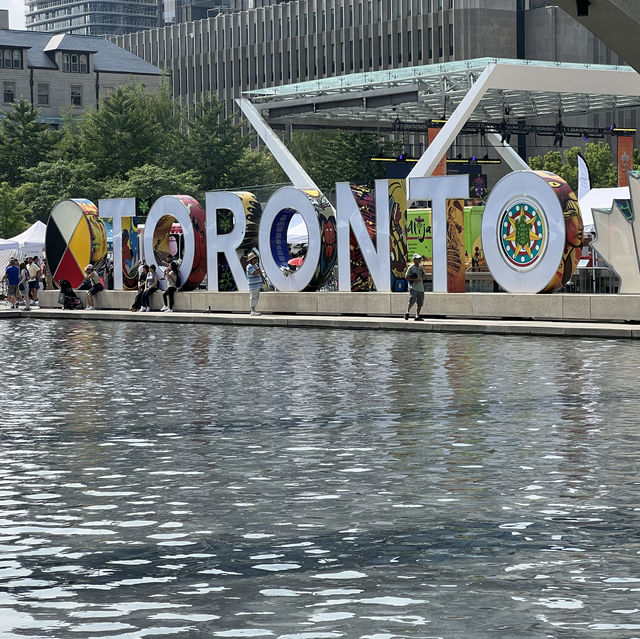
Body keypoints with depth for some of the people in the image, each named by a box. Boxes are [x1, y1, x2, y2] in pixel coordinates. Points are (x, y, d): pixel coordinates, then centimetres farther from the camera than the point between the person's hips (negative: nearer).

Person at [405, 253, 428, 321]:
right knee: (412, 300, -19)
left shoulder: (421, 268, 15)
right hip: (413, 287, -6)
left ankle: (417, 316, 8)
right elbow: (406, 277, -5)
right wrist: (414, 279, -16)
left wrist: (422, 272, -5)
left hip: (420, 288, 6)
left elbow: (424, 278, 13)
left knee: (420, 303, 2)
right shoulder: (411, 268, -1)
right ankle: (407, 313, -2)